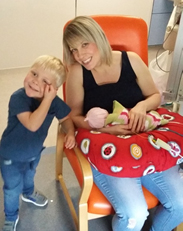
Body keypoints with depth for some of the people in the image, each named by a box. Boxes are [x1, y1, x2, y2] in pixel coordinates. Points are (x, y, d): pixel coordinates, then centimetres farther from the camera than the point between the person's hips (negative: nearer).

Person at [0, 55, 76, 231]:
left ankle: (29, 193, 67)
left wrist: (70, 133, -22)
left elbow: (65, 118, -3)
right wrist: (47, 100, -49)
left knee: (29, 175, 34)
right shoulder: (18, 98, -36)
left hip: (34, 151, 5)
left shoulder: (54, 100, -21)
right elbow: (32, 125, -48)